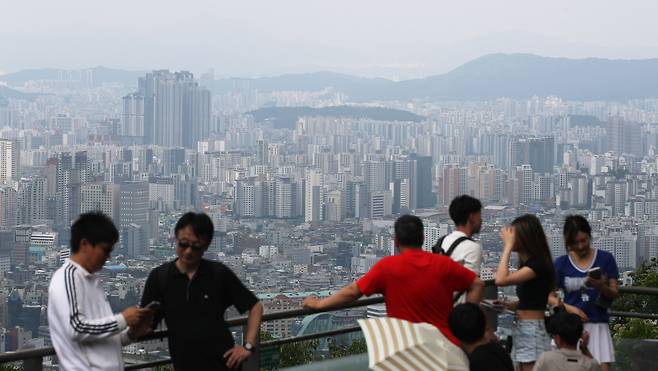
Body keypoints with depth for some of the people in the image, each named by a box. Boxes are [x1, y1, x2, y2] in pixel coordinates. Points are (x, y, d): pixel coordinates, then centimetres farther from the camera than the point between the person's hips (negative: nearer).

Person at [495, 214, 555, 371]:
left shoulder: (538, 264, -15)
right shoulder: (528, 264, 14)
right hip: (522, 330, 9)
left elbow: (501, 280, -24)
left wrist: (508, 246, -16)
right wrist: (506, 304, 1)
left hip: (532, 330, -9)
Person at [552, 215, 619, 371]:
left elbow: (615, 294, 2)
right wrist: (569, 308, -14)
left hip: (597, 325, 0)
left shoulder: (605, 258, 1)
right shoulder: (561, 263, 2)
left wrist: (601, 286, -19)